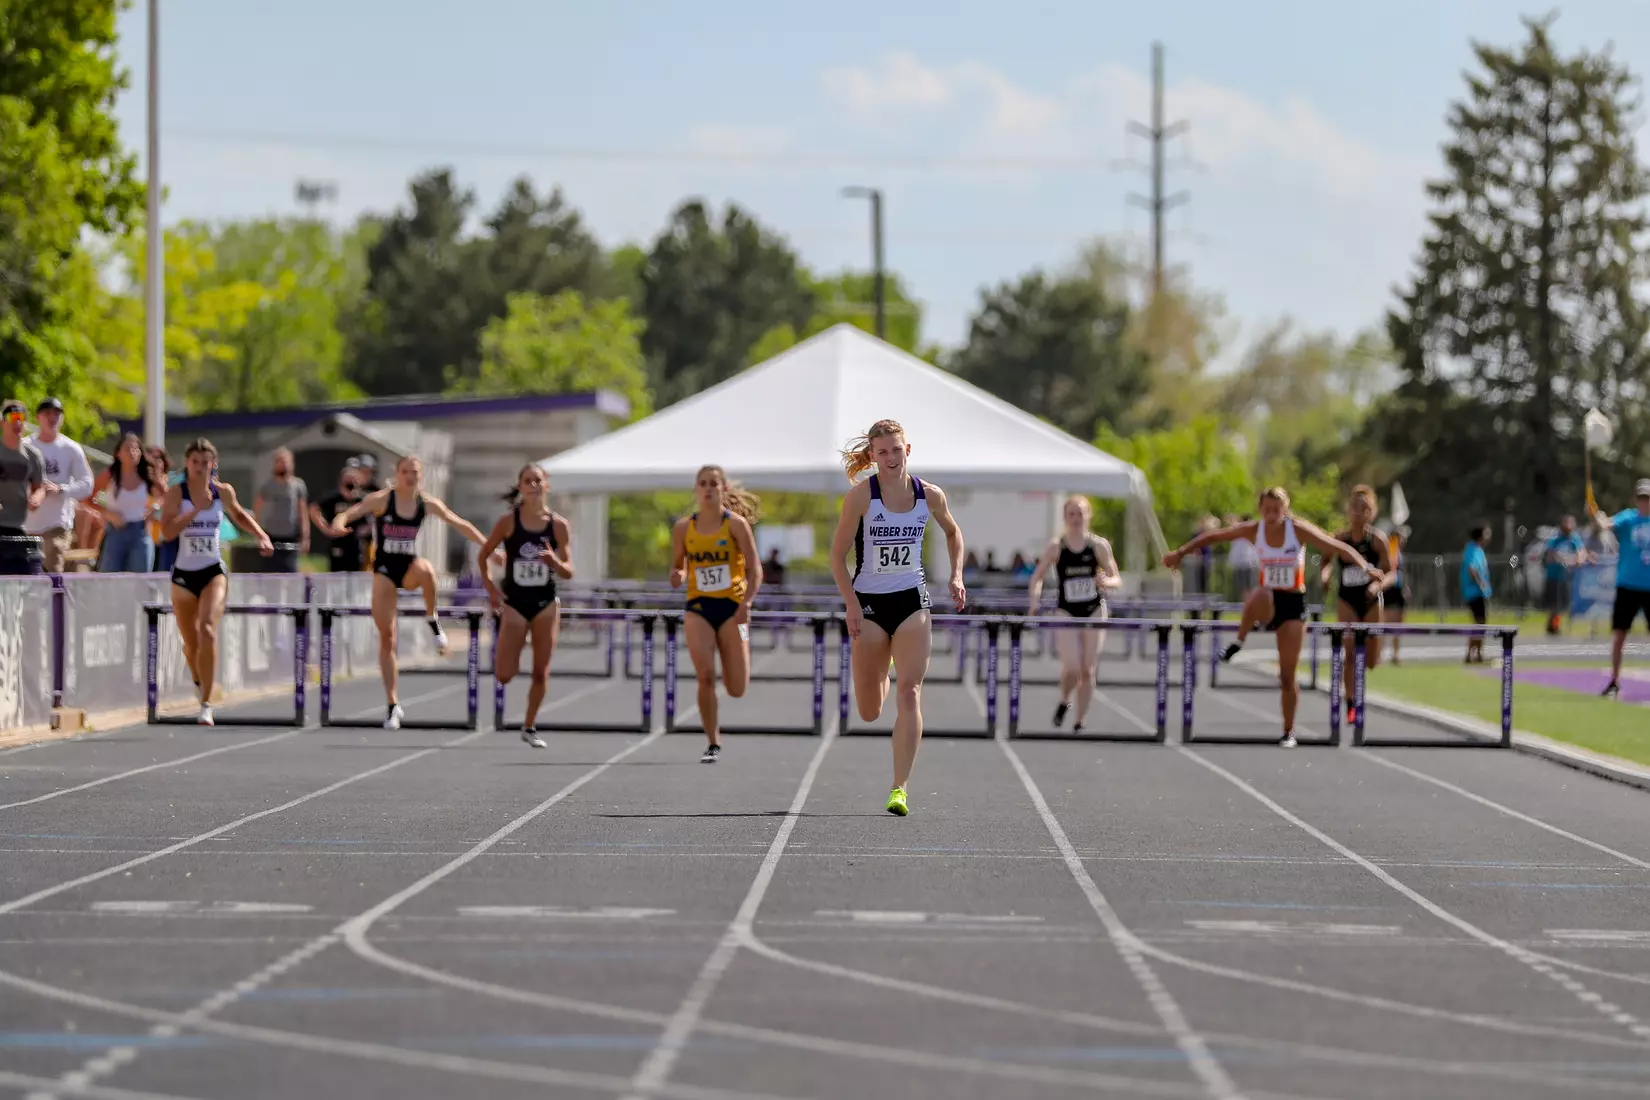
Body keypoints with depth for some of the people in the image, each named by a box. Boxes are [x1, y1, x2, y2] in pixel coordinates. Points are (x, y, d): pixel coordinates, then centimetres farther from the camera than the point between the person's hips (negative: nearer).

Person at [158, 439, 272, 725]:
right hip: (183, 574, 1)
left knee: (208, 630, -23)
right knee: (191, 643, 13)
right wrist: (196, 510, -25)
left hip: (214, 572, -1)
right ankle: (199, 682, 47)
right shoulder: (176, 493, -6)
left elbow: (239, 515, 22)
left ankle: (206, 703, -22)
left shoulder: (223, 491, 1)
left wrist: (261, 536, 10)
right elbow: (167, 531, -19)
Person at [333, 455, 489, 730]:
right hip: (385, 570, -1)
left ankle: (433, 621, -13)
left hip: (409, 568, 1)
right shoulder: (382, 499, -8)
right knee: (387, 638, -4)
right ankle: (393, 705, 5)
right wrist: (339, 523, -43)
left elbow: (461, 525, 6)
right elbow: (351, 512, -20)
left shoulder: (427, 504, 0)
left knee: (424, 568, -38)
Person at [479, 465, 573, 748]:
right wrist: (489, 585, -6)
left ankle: (530, 726, 19)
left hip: (546, 604, 1)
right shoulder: (508, 522, -6)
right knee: (504, 675, -8)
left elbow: (568, 573, -3)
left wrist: (554, 562, -23)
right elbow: (483, 555, 5)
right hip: (514, 602, -1)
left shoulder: (559, 525, -3)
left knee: (541, 671, 2)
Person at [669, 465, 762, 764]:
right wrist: (677, 577, -11)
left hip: (731, 607, -1)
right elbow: (678, 567, 13)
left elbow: (755, 570, -8)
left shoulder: (736, 523, -5)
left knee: (736, 690, 0)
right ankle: (713, 743, -2)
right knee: (705, 676, -15)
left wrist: (746, 603, -23)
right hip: (698, 607, 1)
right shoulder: (683, 527, 3)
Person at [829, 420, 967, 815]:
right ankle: (880, 677, 46)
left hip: (912, 601, 1)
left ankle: (900, 789, -15)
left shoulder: (930, 496, -1)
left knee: (909, 693, -15)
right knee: (869, 712, 5)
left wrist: (956, 576, 7)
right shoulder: (861, 495, -9)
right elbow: (838, 556, -6)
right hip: (869, 604, -1)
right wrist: (851, 604, -15)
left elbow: (953, 532, 20)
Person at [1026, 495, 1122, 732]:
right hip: (1066, 612, -1)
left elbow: (1117, 580, 1)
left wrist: (1106, 582, -22)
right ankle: (1064, 701, 17)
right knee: (1071, 668, -15)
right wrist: (1034, 599, -15)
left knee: (1088, 670, 1)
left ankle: (1079, 722, 14)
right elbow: (1037, 576, 2)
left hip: (1094, 611, 1)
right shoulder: (1056, 546, -3)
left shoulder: (1099, 545, -2)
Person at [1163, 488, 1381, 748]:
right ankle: (1238, 643, -21)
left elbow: (1338, 547, -15)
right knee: (1258, 598, -42)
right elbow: (1212, 536, 4)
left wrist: (1366, 567, -25)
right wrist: (1180, 553, 3)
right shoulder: (1254, 530, -6)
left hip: (1293, 602, -1)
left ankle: (1289, 732, 12)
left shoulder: (1298, 530, -11)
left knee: (1288, 674, -1)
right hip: (1268, 600, 1)